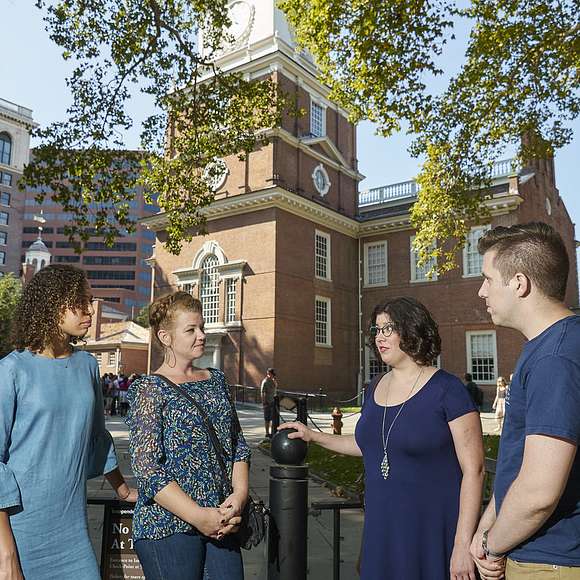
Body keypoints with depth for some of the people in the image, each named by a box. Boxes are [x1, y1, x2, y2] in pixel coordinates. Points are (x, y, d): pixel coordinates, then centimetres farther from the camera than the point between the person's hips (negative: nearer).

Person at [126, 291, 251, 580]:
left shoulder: (216, 380, 10)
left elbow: (238, 443, 11)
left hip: (222, 522, 5)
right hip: (168, 526, -5)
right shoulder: (149, 388, -8)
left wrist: (239, 494, -5)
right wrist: (198, 516, -18)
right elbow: (147, 468, -14)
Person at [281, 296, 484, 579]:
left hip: (431, 532, -6)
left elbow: (473, 470, -14)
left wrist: (463, 544, -17)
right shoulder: (375, 387, 6)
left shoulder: (446, 389, -14)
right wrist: (313, 436, 15)